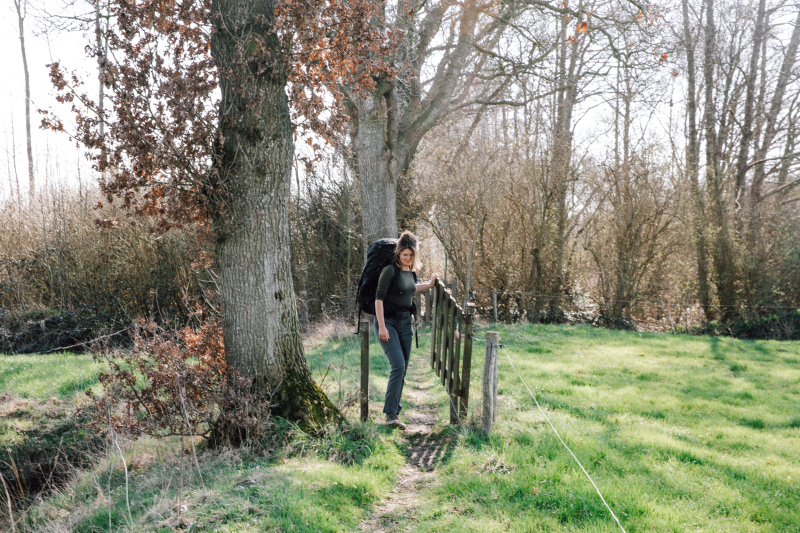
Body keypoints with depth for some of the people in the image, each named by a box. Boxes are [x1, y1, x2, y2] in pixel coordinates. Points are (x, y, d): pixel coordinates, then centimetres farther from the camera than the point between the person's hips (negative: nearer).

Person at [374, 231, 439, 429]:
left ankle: (395, 413, 17)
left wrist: (429, 284, 35)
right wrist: (382, 326, -20)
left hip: (405, 323, 7)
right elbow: (379, 298, -15)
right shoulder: (390, 270, -12)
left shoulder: (411, 272, 10)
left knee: (403, 370, 7)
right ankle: (390, 414, -14)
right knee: (398, 365, -18)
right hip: (388, 321, -7)